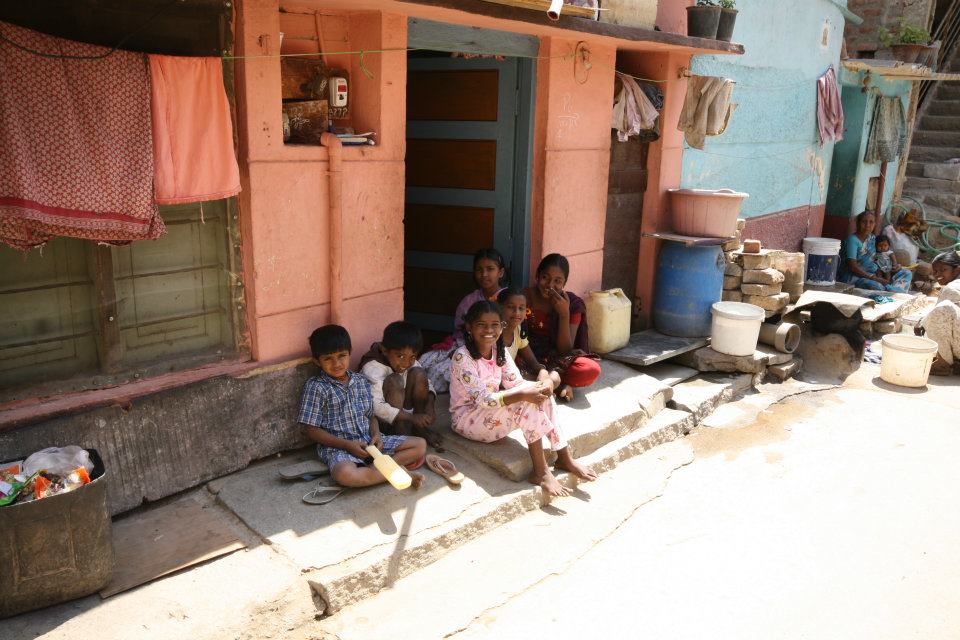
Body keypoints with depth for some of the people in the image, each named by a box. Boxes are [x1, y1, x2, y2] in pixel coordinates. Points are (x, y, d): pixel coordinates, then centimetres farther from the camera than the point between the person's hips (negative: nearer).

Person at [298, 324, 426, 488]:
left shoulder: (361, 381, 11)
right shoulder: (315, 387, -4)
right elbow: (312, 430, -6)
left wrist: (376, 435, -6)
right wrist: (347, 445, -14)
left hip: (368, 440, 6)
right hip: (337, 447, -5)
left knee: (420, 444, -7)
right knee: (344, 474, -40)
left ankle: (373, 469, -20)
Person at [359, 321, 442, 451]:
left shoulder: (411, 363, -8)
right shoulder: (372, 369, -27)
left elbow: (426, 384, 3)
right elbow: (376, 406, -36)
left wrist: (430, 403, -20)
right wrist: (411, 417, -40)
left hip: (404, 409, 6)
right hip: (380, 418, -6)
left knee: (418, 373, -15)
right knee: (394, 380, -30)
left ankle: (420, 429, -7)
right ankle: (403, 434, -21)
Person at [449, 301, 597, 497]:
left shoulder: (499, 351, 3)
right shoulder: (462, 356, -21)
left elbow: (517, 383, -1)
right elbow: (483, 399, -27)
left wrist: (542, 386, -22)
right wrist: (523, 395, -36)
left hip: (493, 412, 7)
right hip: (468, 418, -7)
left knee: (539, 394, -13)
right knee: (529, 404, -25)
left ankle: (564, 457, -8)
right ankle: (540, 472, -21)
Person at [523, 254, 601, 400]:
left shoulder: (573, 304, -6)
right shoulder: (524, 297, -6)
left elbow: (565, 349, -10)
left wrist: (564, 314, -22)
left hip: (557, 359, 0)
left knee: (592, 369, -29)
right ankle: (560, 382, -17)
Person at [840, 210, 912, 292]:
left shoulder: (872, 238, 11)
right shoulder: (852, 240, -12)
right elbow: (853, 267, -19)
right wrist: (875, 279, -21)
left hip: (872, 274, 9)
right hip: (854, 277, -9)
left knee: (906, 273, 2)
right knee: (876, 286, -38)